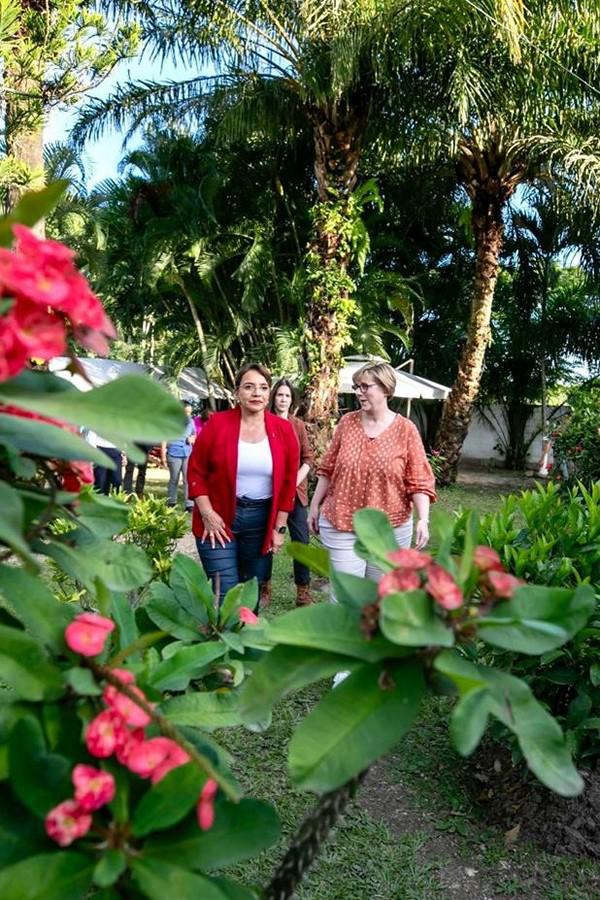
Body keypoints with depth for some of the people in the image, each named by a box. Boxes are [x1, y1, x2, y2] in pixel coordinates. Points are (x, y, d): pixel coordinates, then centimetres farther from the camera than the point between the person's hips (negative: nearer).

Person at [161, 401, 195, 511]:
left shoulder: (190, 421, 11)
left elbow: (194, 435, 24)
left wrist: (193, 439, -1)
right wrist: (163, 456, -7)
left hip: (188, 454, 3)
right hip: (174, 454, -3)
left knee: (188, 479, -2)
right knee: (174, 480, 8)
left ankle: (189, 504, 0)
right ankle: (171, 503, 20)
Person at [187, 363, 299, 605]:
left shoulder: (283, 430, -1)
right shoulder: (218, 423, -7)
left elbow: (288, 481, 4)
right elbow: (196, 471, -3)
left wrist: (279, 527, 2)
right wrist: (208, 515, -11)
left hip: (262, 519, 3)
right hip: (219, 517, -3)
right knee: (225, 593, -4)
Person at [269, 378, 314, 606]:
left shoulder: (298, 425, 6)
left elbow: (308, 458, 7)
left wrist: (295, 482, -6)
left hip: (295, 491, 2)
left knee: (301, 541, 1)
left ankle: (303, 592, 11)